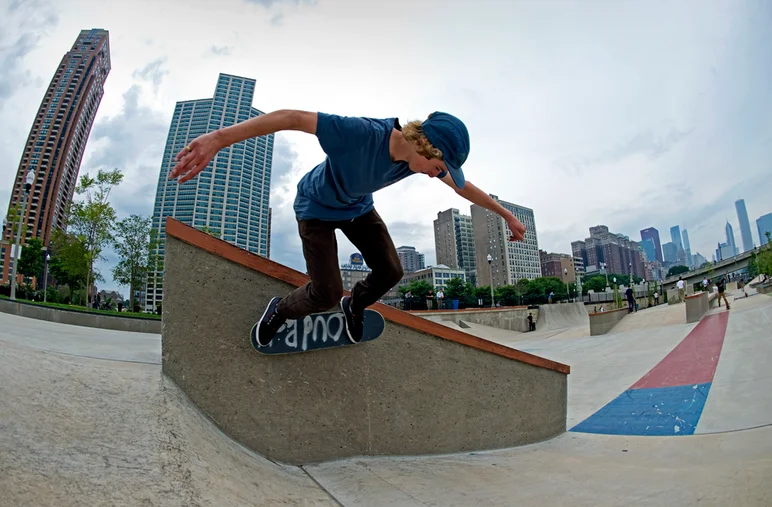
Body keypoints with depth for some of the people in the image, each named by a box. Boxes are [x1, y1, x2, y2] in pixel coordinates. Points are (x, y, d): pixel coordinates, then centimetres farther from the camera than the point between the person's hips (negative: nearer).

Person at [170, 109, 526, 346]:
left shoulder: (425, 154, -21)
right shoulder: (360, 134, -41)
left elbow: (463, 186, -4)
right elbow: (292, 118, -44)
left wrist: (506, 215, 6)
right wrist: (219, 138, -52)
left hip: (359, 207, 6)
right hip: (317, 209, -5)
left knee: (390, 272, -2)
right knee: (326, 295, -10)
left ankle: (354, 305, 31)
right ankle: (280, 310, 24)